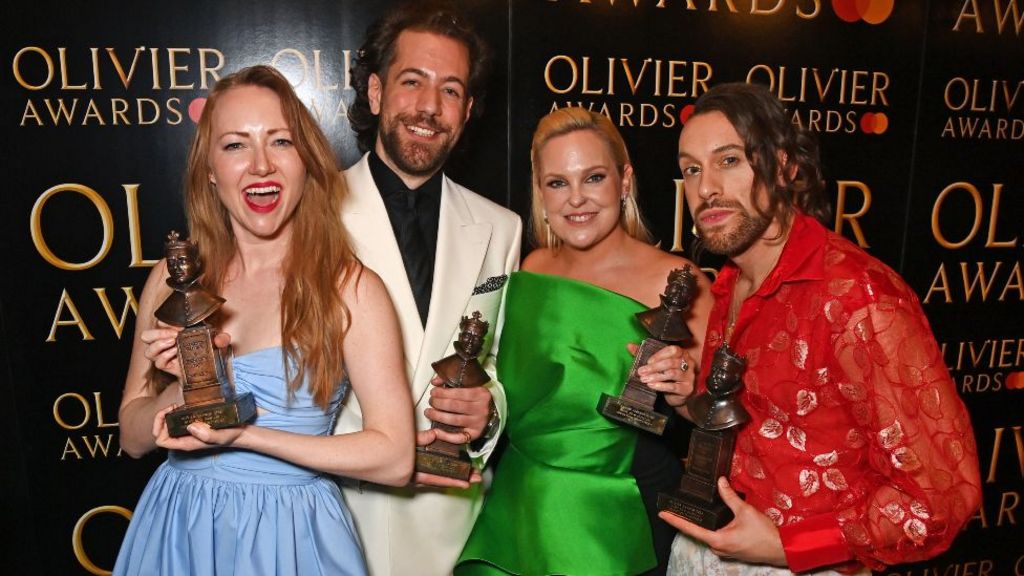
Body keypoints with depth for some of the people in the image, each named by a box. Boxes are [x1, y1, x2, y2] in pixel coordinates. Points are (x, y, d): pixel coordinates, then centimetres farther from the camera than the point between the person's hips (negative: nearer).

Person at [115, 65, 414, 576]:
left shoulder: (351, 289, -15)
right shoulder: (173, 278, -4)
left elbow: (394, 458, -16)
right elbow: (133, 437, 3)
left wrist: (244, 435, -19)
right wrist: (186, 387, -17)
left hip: (290, 532, -2)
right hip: (177, 529, 3)